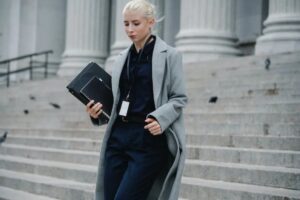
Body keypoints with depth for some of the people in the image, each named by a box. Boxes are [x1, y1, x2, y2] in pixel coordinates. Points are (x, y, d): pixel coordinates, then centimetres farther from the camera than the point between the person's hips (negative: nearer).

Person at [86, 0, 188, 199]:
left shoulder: (169, 55, -1)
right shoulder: (122, 58, 16)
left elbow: (179, 98, -2)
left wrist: (160, 118, -20)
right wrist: (98, 112, 1)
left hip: (148, 139, -6)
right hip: (118, 136, 6)